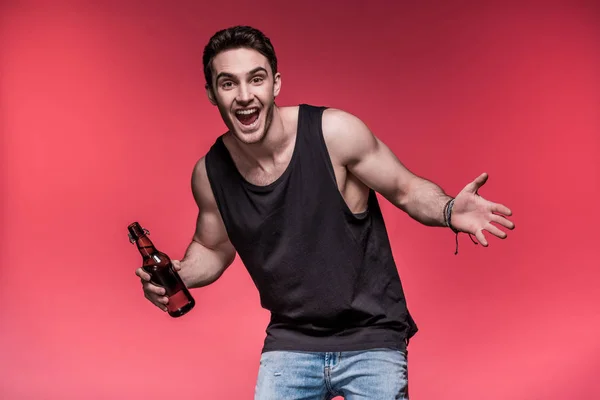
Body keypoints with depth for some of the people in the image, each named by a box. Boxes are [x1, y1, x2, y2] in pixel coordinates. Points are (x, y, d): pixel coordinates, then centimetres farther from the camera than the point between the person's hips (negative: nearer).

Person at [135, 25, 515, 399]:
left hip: (371, 340, -2)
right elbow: (213, 249, 12)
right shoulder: (210, 173, -7)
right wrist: (176, 276, -8)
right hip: (290, 343, 2)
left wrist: (449, 212, -27)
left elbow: (408, 190, -6)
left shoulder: (334, 132, -17)